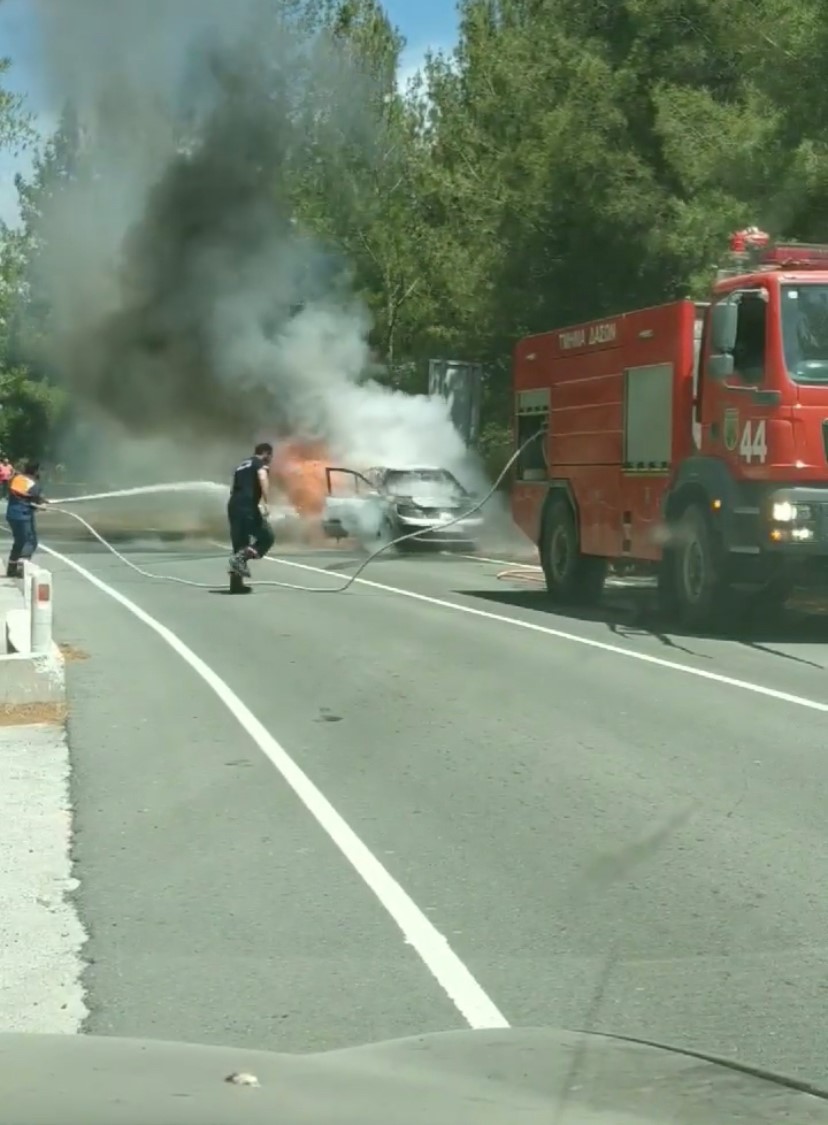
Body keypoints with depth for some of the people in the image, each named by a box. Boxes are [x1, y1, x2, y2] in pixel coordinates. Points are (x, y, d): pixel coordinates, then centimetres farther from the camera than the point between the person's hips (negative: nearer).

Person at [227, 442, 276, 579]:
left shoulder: (242, 466, 29)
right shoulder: (261, 463, 5)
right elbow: (263, 478, -16)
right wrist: (265, 503, -22)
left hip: (233, 506, 8)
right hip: (247, 506, -8)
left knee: (239, 543, 12)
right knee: (267, 537, 0)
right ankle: (240, 558, -21)